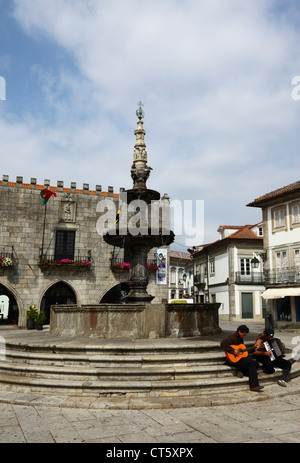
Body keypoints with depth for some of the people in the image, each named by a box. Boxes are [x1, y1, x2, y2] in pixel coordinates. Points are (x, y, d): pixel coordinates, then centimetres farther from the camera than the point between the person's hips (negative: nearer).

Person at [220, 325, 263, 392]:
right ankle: (254, 386, -17)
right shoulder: (233, 337, -15)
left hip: (241, 357, 9)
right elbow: (223, 343, -30)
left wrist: (254, 348, 17)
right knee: (252, 363, -20)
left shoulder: (240, 338, 16)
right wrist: (233, 351, -31)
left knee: (256, 363, -4)